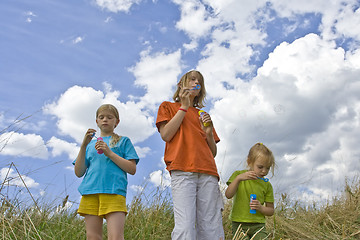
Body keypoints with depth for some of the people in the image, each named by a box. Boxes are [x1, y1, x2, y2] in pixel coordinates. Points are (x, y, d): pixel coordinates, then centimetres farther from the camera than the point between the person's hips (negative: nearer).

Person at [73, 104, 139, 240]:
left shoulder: (123, 141, 18)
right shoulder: (90, 144, 25)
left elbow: (132, 169, 5)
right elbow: (79, 173, 14)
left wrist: (109, 153, -4)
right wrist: (83, 146, 4)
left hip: (114, 192, -3)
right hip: (90, 191, 3)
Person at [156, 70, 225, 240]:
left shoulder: (202, 115, 31)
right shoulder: (168, 106, 23)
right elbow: (166, 135, 2)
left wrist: (209, 132, 6)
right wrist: (184, 107, 8)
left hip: (208, 171, 4)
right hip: (182, 170, -4)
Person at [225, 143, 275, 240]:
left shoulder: (267, 185, 6)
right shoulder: (238, 174, 3)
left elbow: (271, 211, 11)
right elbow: (228, 195, -10)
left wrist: (261, 208, -11)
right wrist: (238, 178, -22)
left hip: (258, 225, 2)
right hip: (239, 224, -2)